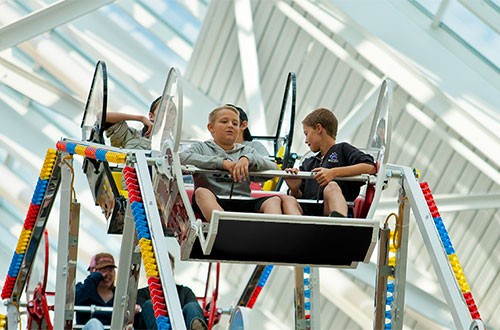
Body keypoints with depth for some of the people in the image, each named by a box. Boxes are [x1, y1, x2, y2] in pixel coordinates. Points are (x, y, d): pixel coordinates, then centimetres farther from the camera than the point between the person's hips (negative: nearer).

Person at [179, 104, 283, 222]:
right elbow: (182, 157, -4)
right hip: (213, 203, -3)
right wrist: (221, 162, -11)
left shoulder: (246, 151, 27)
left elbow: (272, 167, 11)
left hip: (242, 203, 3)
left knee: (274, 199, -22)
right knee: (202, 192, -34)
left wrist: (248, 159, -10)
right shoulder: (202, 147, 20)